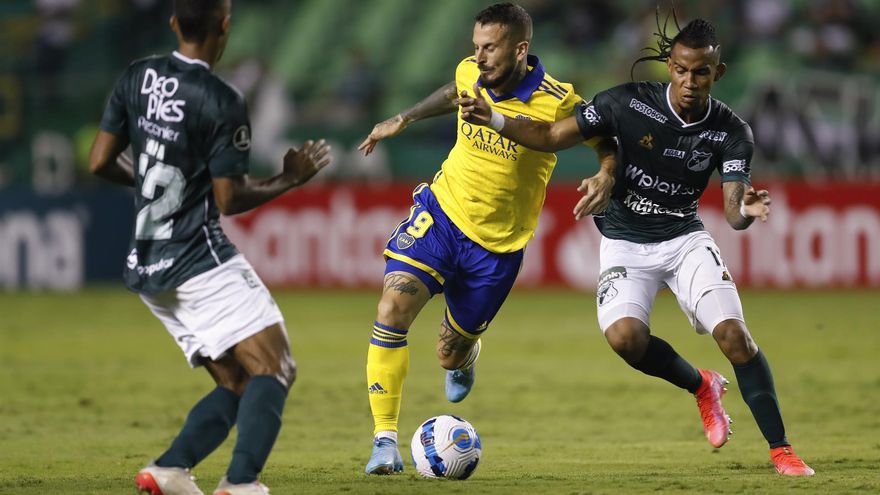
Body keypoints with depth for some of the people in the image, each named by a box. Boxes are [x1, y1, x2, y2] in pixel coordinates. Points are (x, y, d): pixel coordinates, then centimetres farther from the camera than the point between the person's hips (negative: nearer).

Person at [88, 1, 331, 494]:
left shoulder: (137, 78, 7)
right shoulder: (223, 102, -13)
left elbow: (100, 162, 9)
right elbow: (229, 199, -12)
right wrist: (290, 179, 2)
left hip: (146, 268, 8)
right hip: (202, 259, -8)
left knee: (236, 386, 13)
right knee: (273, 370, -8)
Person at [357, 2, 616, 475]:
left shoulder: (556, 103, -19)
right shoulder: (470, 73, -7)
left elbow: (608, 139, -4)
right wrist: (403, 119, 22)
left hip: (497, 245, -2)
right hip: (442, 211, 2)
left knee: (450, 356, 11)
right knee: (393, 308, -23)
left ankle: (464, 356, 53)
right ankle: (385, 439, -16)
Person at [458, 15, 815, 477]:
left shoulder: (730, 132, -13)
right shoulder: (630, 102, -17)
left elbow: (733, 210, -21)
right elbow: (553, 136, -9)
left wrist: (745, 210, -46)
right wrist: (495, 120, -25)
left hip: (685, 239, 1)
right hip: (625, 243, -1)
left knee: (733, 333, -19)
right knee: (624, 335, -26)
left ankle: (781, 450, -6)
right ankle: (701, 386, 5)